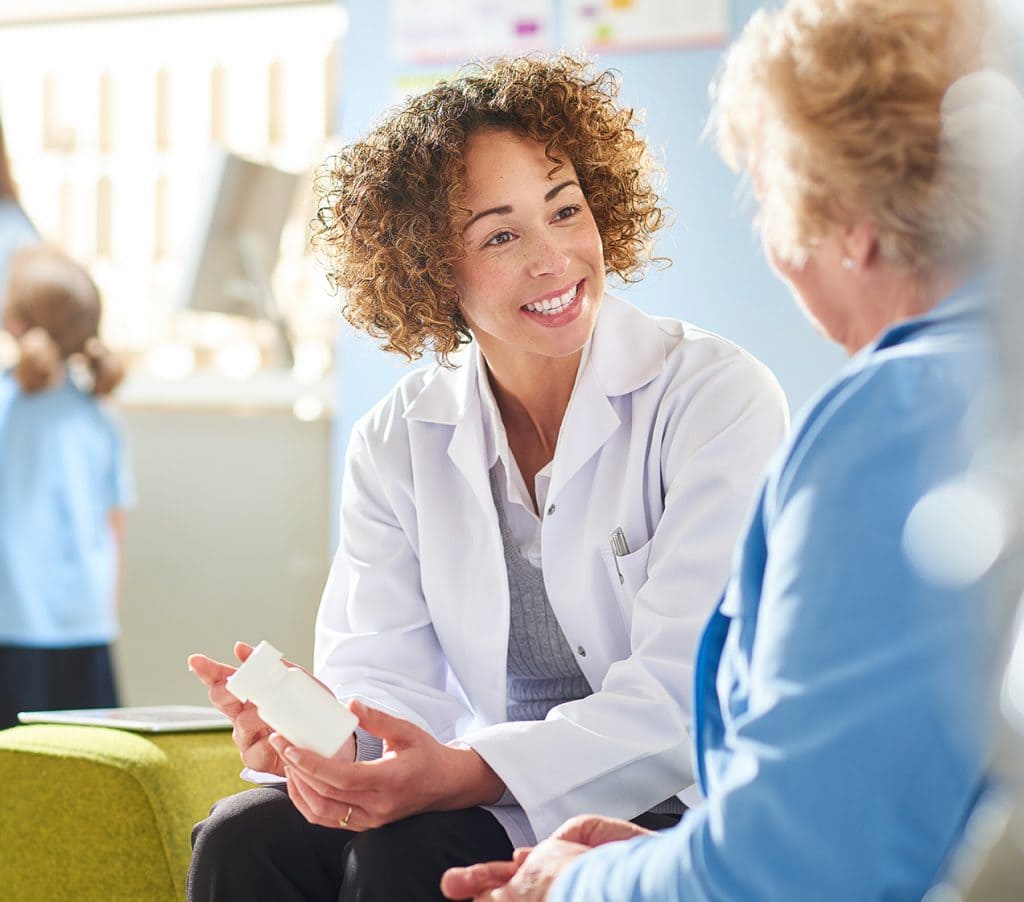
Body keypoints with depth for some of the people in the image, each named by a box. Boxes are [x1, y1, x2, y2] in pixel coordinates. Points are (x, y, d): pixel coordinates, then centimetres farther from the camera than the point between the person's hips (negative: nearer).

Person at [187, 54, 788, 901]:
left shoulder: (720, 399, -9)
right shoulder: (397, 442, 8)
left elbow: (686, 689, -17)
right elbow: (384, 666, -1)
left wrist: (467, 773, -32)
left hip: (679, 813, -4)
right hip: (498, 809, 4)